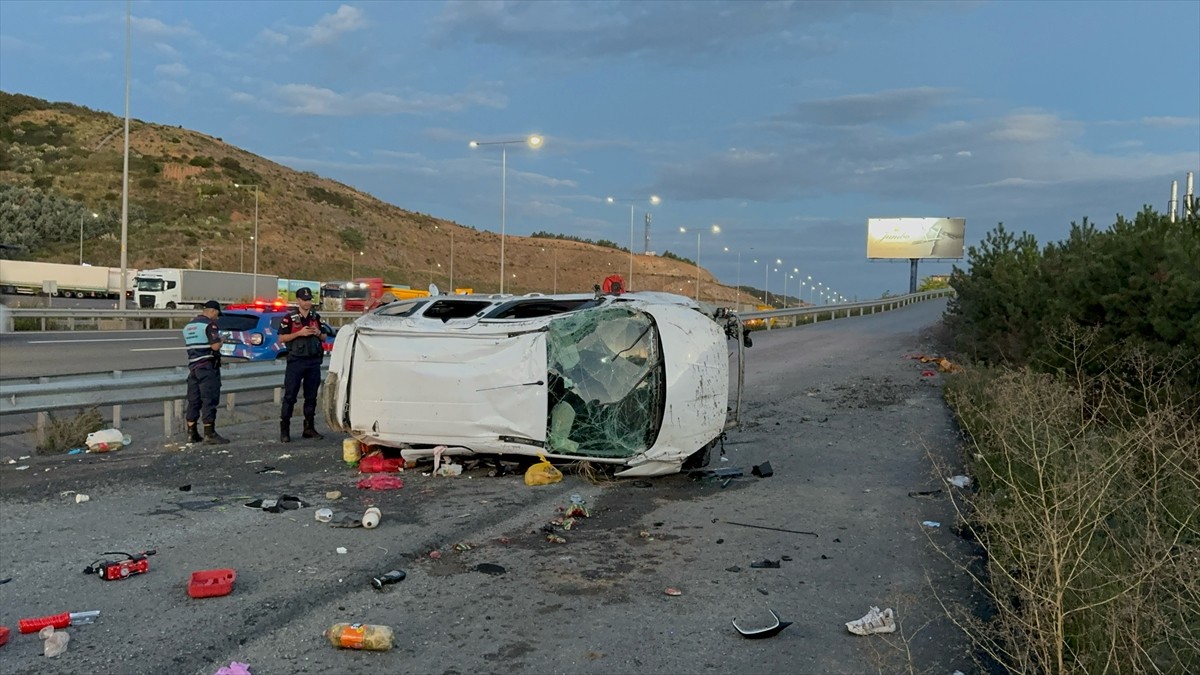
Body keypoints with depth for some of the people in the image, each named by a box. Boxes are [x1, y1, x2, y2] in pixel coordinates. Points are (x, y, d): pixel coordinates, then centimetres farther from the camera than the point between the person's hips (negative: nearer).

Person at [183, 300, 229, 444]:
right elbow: (215, 346, -18)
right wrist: (221, 340, 2)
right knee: (209, 400, -5)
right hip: (208, 367, -8)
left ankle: (191, 433, 14)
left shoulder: (188, 326, 17)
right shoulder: (209, 324, -10)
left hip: (193, 367, 8)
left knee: (193, 400, 11)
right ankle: (210, 434, -5)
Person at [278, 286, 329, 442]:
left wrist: (318, 333, -3)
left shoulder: (316, 317, 13)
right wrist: (300, 333, -15)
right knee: (290, 396, -4)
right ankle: (284, 430, -1)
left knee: (311, 396, 8)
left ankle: (309, 428, 16)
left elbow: (324, 338, 19)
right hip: (296, 361, -5)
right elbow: (281, 338, -5)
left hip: (314, 361, 5)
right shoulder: (290, 318, -1)